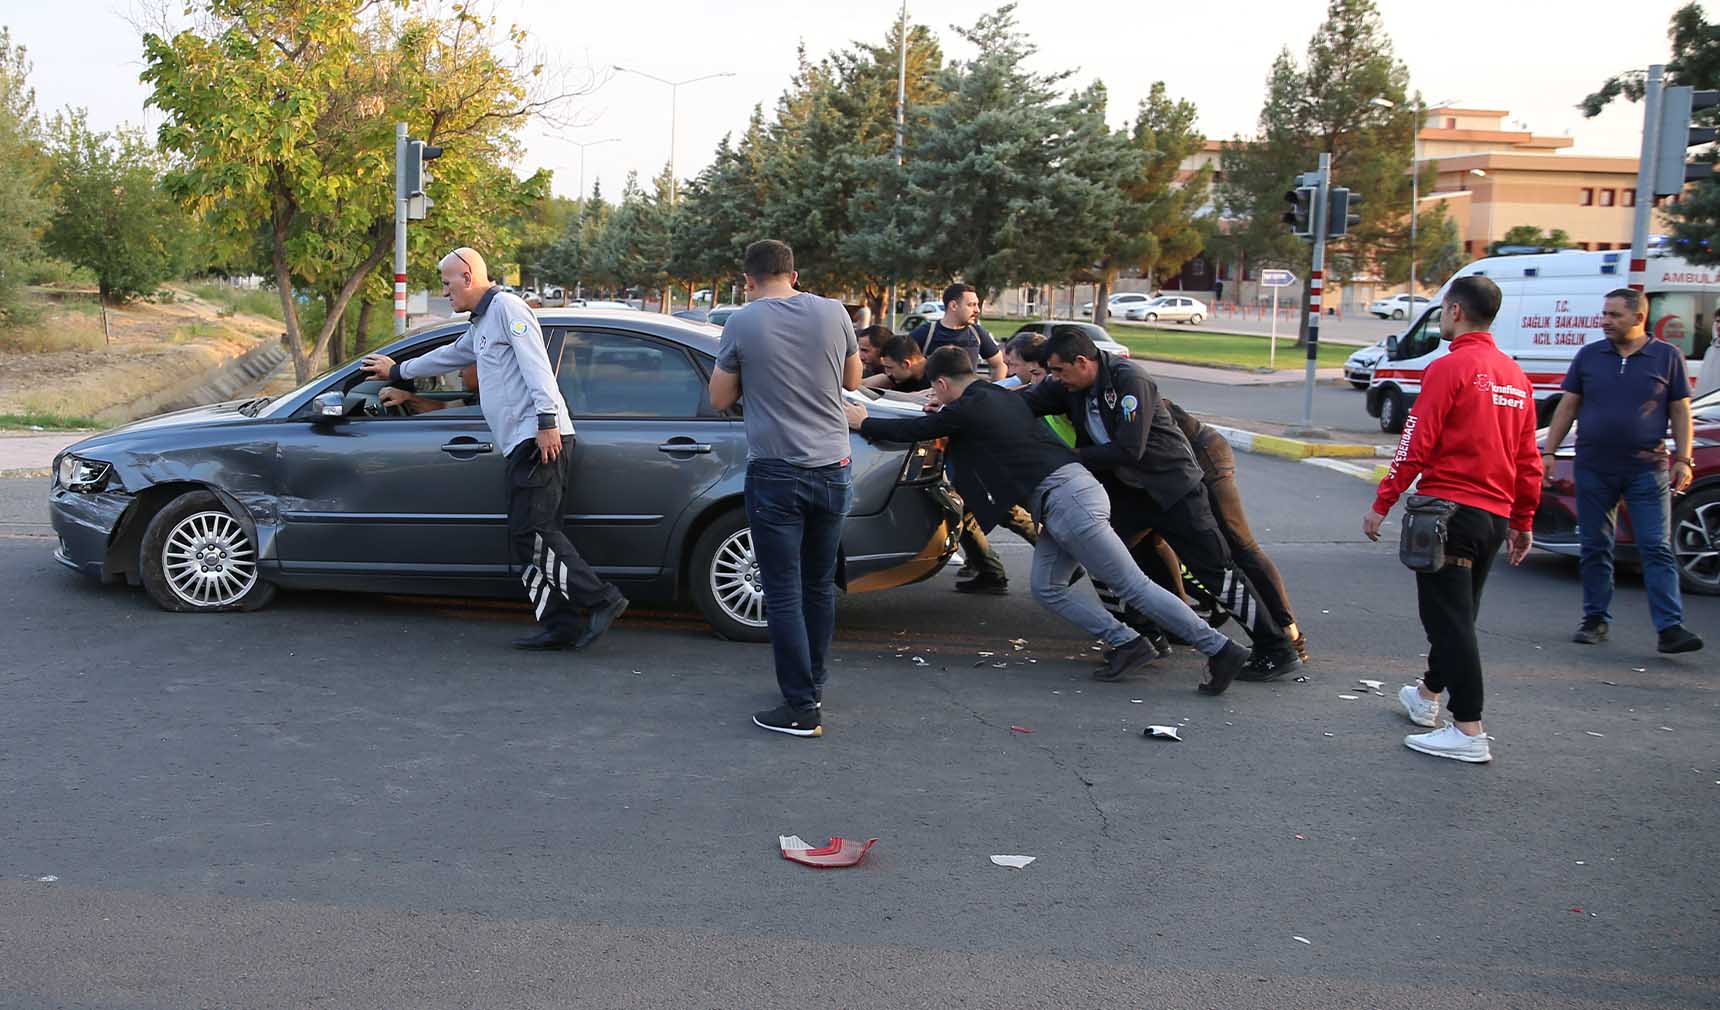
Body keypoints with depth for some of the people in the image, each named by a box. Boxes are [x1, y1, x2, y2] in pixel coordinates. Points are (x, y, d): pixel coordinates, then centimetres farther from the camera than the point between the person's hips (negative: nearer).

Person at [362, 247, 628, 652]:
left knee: (531, 532, -16)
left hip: (540, 438, -10)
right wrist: (397, 371, 59)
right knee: (531, 535, 3)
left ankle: (602, 599, -15)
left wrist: (547, 420, -24)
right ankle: (559, 626, 1)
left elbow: (536, 365, -14)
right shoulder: (480, 326, 29)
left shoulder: (507, 307, -2)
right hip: (524, 444, 10)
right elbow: (448, 356, 47)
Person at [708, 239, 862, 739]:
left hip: (775, 473, -4)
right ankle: (813, 681, 31)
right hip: (832, 468, 4)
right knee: (820, 585, 17)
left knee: (784, 594, 1)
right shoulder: (832, 312, 2)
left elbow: (720, 399, 3)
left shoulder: (742, 324, -7)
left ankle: (802, 708, 1)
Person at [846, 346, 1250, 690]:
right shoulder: (1001, 396, 19)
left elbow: (912, 431, 1)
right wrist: (941, 414, 41)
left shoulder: (966, 409, -7)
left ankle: (1220, 649, -3)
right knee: (1047, 588, 11)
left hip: (1065, 498, -9)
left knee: (1135, 585, -6)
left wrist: (863, 422, 16)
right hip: (1071, 492, 9)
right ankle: (1129, 644, 9)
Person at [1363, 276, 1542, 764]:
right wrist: (1523, 521, 20)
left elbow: (1416, 445, -15)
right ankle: (1427, 696, 38)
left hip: (1451, 508, -8)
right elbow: (1528, 459, 13)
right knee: (1458, 614, 20)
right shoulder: (1515, 375, 11)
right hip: (1496, 517, 8)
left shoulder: (1450, 368, -12)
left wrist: (1382, 504, -8)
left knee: (1450, 619, -5)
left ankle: (1469, 732, -7)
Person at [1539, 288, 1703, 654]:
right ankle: (1595, 620, 19)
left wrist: (1683, 460, -5)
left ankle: (1671, 628, -8)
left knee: (1657, 549, -6)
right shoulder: (1588, 356, 7)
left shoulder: (1667, 357, 3)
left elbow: (1681, 413, 4)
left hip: (1647, 471, -2)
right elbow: (1567, 407, 10)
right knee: (1595, 549, 8)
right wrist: (1549, 452, 4)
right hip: (1593, 469, 2)